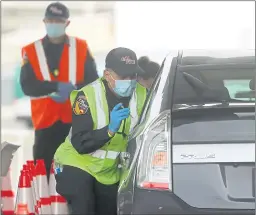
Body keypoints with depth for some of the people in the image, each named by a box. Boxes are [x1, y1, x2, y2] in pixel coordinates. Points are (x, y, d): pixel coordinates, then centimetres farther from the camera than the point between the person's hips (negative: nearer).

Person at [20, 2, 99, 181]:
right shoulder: (31, 51, 6)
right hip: (46, 121, 0)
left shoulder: (81, 47, 9)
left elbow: (93, 81, 1)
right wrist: (57, 86, -19)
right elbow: (27, 86, -7)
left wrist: (71, 90, -17)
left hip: (77, 121, 0)